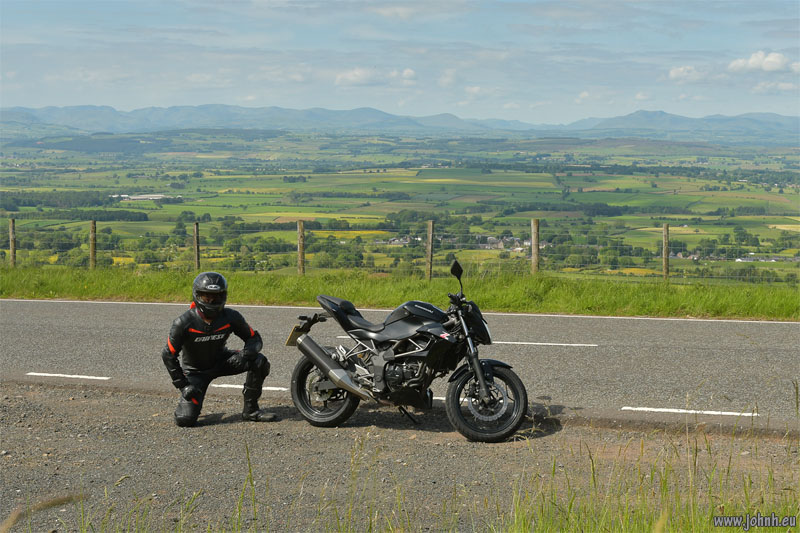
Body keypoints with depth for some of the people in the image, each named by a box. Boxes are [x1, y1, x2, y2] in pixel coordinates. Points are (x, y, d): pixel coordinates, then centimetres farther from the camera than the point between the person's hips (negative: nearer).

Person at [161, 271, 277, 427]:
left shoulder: (231, 317, -17)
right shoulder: (183, 323, -24)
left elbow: (254, 337, -5)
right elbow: (168, 355, -15)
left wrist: (247, 353, -29)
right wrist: (182, 385, -18)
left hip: (221, 361, 3)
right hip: (195, 371, -3)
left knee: (259, 361, -21)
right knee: (185, 419, -19)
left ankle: (250, 410, -6)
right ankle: (186, 401, 18)